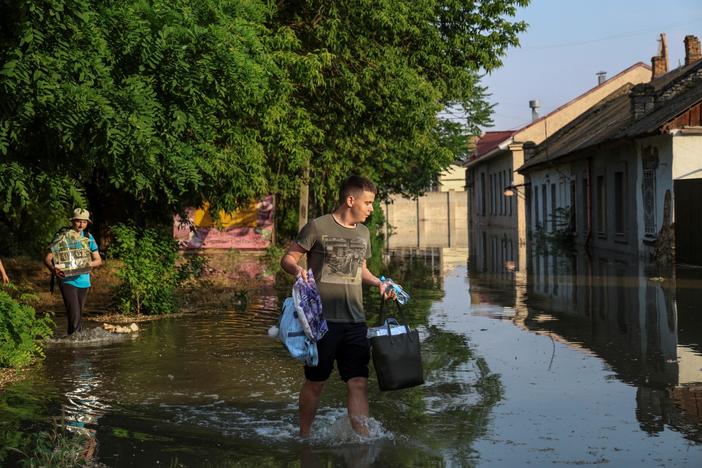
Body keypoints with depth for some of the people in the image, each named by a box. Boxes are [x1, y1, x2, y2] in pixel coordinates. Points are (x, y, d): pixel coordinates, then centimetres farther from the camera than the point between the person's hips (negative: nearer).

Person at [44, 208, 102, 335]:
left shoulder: (88, 237, 8)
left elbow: (98, 260, 10)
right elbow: (47, 258, -7)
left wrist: (89, 264, -13)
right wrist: (53, 269, -29)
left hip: (83, 280, 5)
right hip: (67, 280, -5)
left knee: (79, 314, 13)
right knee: (74, 315, -15)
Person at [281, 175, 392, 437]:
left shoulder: (363, 233, 14)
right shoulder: (318, 227, -6)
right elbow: (288, 259, -3)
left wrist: (378, 283, 8)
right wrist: (298, 270, -25)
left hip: (355, 321, 5)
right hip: (322, 319, -5)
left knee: (358, 383, -2)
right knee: (315, 383, 7)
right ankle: (304, 436, 24)